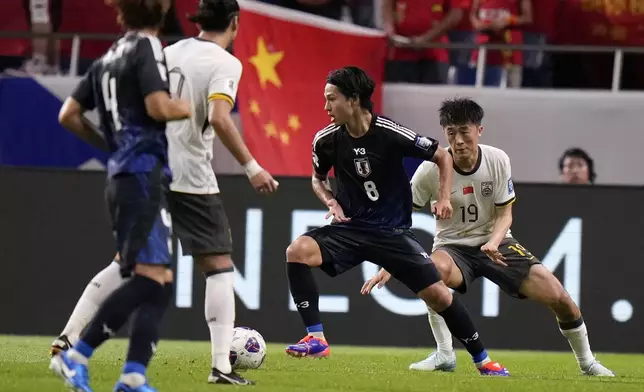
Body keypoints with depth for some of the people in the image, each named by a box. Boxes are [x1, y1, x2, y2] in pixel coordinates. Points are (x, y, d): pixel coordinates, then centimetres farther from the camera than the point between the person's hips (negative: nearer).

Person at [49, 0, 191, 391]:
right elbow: (158, 107, -18)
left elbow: (69, 115, 18)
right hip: (144, 175, -9)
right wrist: (196, 107, 0)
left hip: (120, 178, 9)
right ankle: (77, 356, -20)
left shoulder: (107, 59, 17)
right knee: (150, 277, -14)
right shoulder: (148, 48, -5)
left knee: (161, 278, 6)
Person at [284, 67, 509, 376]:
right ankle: (316, 339, -20)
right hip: (350, 228, 2)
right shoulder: (326, 140, -7)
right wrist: (331, 202, -5)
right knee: (297, 251, -25)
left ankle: (482, 360, 13)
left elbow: (442, 156, -3)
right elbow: (318, 178, 15)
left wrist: (444, 197, -15)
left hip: (393, 232, -2)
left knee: (437, 293, -7)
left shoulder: (391, 134, -17)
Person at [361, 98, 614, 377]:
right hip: (453, 246, -2)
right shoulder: (431, 170, -17)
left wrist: (493, 243, -26)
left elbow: (505, 214, -4)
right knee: (437, 267, -40)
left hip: (495, 243, 2)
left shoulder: (498, 160, -12)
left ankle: (586, 361, 16)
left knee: (557, 296, -11)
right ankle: (444, 355, -26)